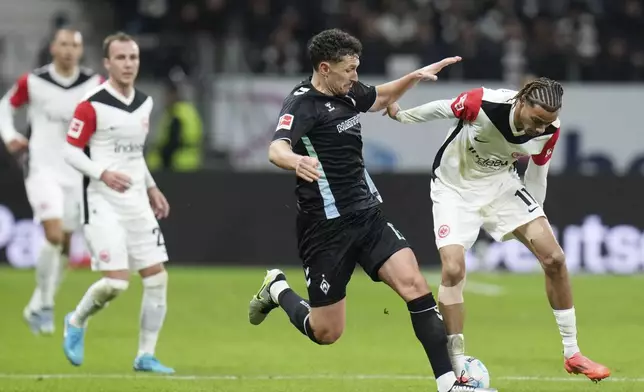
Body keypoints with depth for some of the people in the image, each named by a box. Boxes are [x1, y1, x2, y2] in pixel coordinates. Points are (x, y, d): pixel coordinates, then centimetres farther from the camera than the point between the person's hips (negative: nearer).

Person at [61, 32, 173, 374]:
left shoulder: (144, 103, 12)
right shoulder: (91, 105, -11)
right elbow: (70, 151, -10)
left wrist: (151, 187, 19)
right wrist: (103, 173, -23)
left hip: (137, 202, 7)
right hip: (103, 204, -7)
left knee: (157, 276, -1)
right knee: (116, 281, -15)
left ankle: (146, 355, 8)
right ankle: (76, 323, 15)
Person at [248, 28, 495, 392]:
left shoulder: (348, 91, 8)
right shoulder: (303, 103, -16)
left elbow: (381, 97, 33)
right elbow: (276, 149, -35)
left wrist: (415, 76, 19)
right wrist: (297, 161, -58)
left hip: (367, 215, 7)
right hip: (327, 225, -7)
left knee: (414, 284, -14)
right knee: (326, 332, 0)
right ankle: (278, 289, 31)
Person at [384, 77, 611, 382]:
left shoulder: (549, 129, -19)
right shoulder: (483, 104, -33)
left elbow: (537, 174, 1)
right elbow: (441, 109, -13)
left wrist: (535, 219, 12)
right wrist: (400, 116, 4)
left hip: (501, 185, 4)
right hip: (455, 188, -4)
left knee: (554, 258, -7)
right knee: (453, 268, -20)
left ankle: (572, 354, 6)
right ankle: (459, 371, -9)